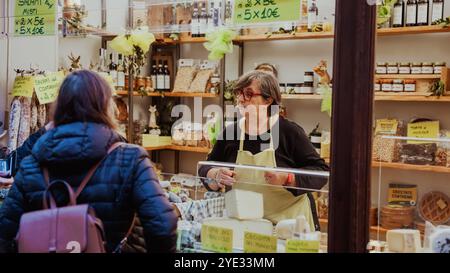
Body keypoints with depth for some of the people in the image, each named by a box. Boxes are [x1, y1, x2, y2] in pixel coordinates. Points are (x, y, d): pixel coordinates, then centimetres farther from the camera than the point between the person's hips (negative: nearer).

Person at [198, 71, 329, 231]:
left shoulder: (289, 131, -8)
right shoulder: (230, 133, 2)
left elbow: (321, 172, -8)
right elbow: (205, 170, 9)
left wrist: (287, 179, -23)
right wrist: (216, 175, -13)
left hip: (288, 220, -3)